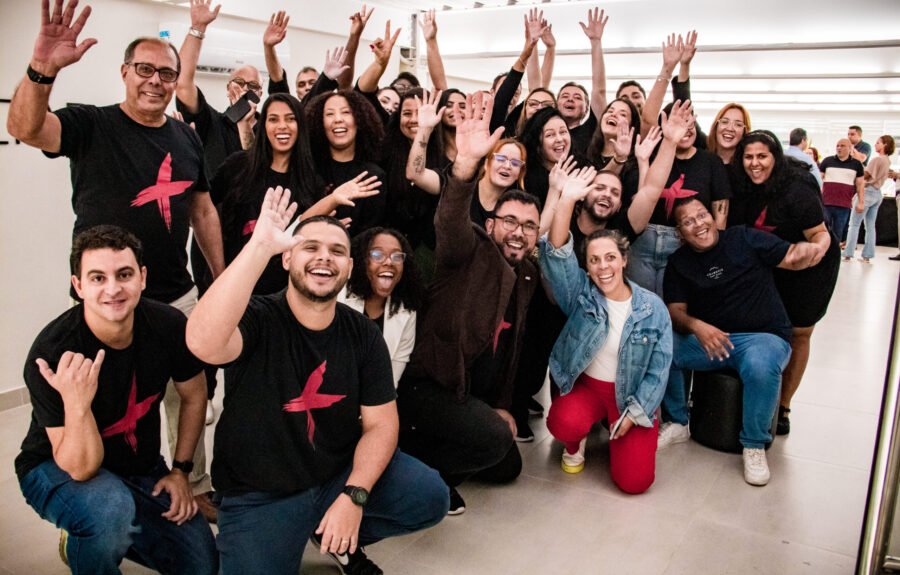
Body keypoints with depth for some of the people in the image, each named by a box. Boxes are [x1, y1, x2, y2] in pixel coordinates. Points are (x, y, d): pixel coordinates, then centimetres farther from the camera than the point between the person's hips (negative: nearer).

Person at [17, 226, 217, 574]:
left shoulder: (168, 325, -19)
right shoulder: (52, 354, -30)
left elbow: (194, 395, 1)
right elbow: (80, 468, -29)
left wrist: (180, 471, 0)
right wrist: (76, 404, -47)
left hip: (141, 466, 5)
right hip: (57, 470, -4)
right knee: (111, 506, -37)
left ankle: (100, 536, 21)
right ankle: (81, 543, -1)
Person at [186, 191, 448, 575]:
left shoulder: (363, 334, -4)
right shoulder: (258, 318, -17)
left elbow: (380, 423, -3)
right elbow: (203, 343, -41)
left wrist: (353, 497, -17)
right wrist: (259, 246, -42)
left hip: (341, 474, 3)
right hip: (259, 496, -3)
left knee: (431, 497, -11)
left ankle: (338, 538, 14)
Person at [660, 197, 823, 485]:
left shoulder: (743, 238, -1)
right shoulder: (678, 262, 6)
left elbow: (791, 257, -3)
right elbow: (675, 310, -2)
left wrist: (805, 251, -29)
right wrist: (696, 326, -24)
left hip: (763, 336, -3)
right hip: (708, 339, 3)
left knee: (761, 367, -37)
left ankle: (754, 445, -12)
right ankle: (677, 423, 0)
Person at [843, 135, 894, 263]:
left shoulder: (877, 159, -15)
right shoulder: (887, 161, 11)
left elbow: (864, 175, -13)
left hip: (868, 192, -8)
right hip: (877, 193, 8)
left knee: (854, 224, -4)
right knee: (870, 226, 9)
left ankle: (848, 254, -6)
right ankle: (867, 256, 9)